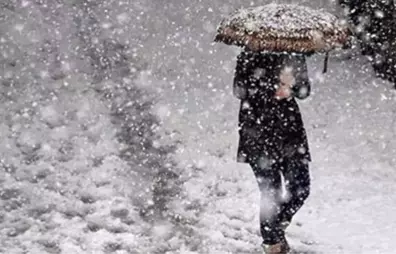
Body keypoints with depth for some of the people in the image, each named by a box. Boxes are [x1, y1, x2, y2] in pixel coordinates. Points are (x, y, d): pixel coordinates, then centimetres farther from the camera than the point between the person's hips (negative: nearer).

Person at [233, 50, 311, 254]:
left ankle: (277, 226, 30)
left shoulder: (295, 55, 7)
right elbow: (240, 90, -11)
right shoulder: (251, 56, -5)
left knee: (300, 187, 2)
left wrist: (291, 87, -15)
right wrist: (273, 91, -19)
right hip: (258, 131, -5)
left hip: (289, 125, 5)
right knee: (271, 191, -4)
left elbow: (304, 89, 8)